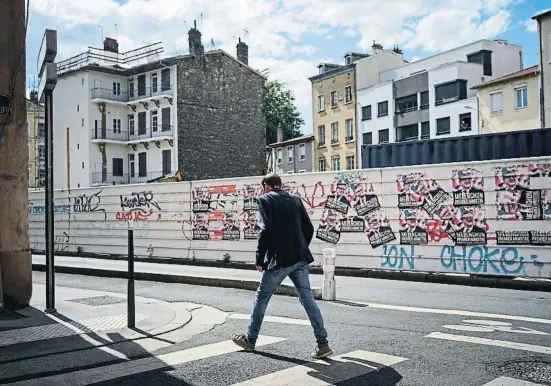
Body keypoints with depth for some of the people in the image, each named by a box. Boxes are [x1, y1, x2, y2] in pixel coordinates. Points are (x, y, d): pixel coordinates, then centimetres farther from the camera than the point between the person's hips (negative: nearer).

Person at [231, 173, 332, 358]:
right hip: (300, 259, 5)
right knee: (308, 298, 6)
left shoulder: (265, 199, -2)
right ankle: (323, 345, 4)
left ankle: (249, 339, 25)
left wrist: (260, 259, -7)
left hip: (278, 259, -5)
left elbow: (265, 230, -13)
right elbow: (309, 228, 12)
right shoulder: (295, 199, 14)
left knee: (262, 297, 11)